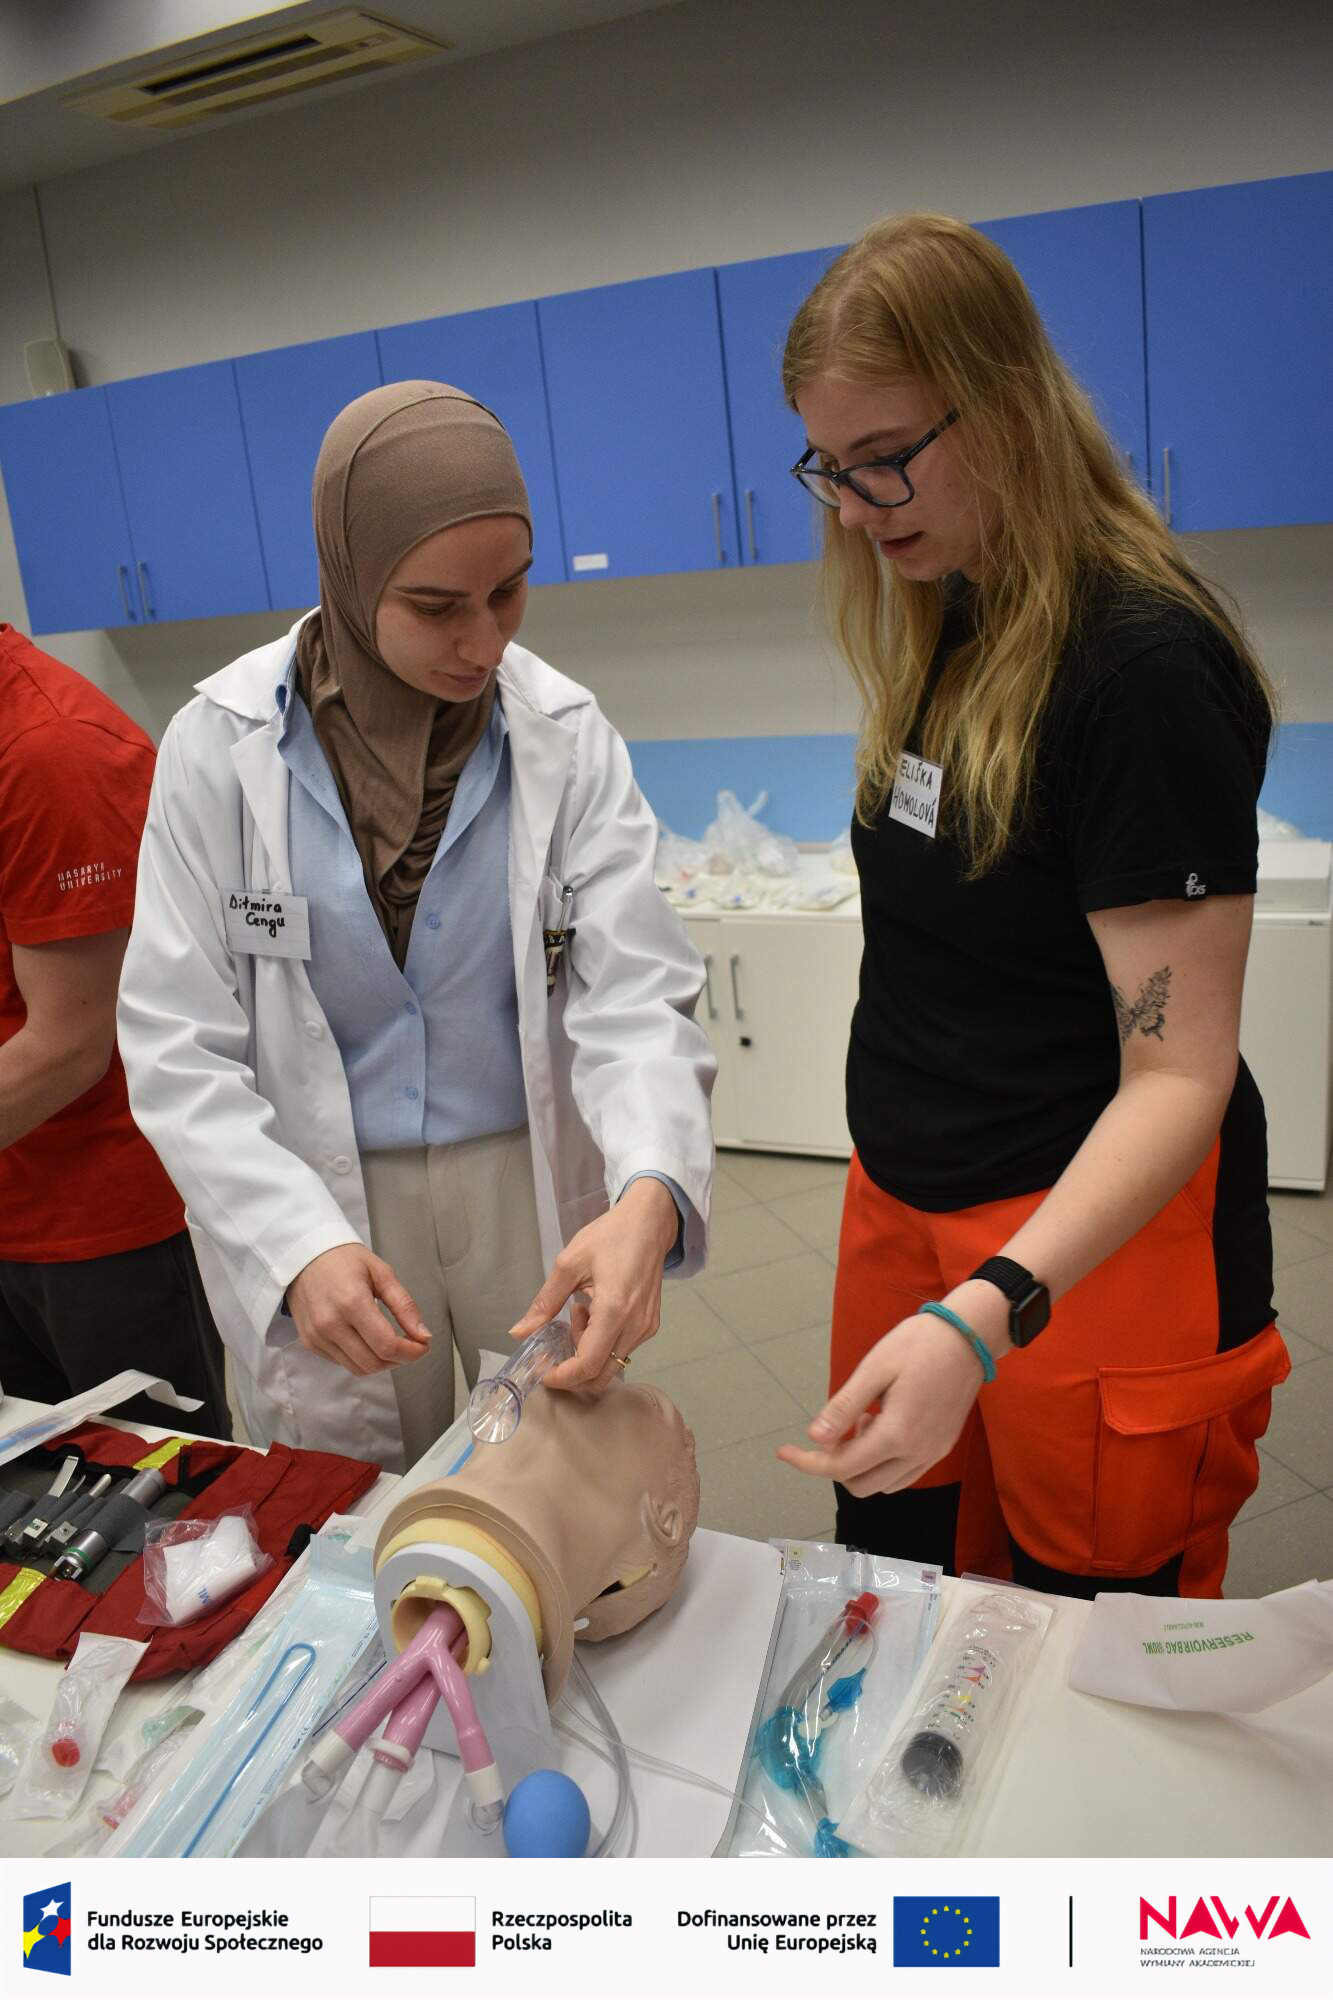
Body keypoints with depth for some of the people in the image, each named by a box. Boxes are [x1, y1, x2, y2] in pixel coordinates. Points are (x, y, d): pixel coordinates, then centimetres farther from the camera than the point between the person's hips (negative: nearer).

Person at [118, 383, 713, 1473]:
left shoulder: (567, 734, -8)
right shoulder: (221, 743, -10)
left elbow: (636, 994, -14)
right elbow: (178, 1045, -11)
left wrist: (650, 1195, -34)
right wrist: (298, 1246, -26)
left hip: (538, 1190, 1)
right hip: (314, 1207, 0)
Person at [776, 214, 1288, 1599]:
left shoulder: (1143, 665, -19)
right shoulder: (944, 635, 6)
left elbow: (1179, 1075, -22)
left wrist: (985, 1315, -36)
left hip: (1084, 1245, -7)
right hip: (907, 1204, 7)